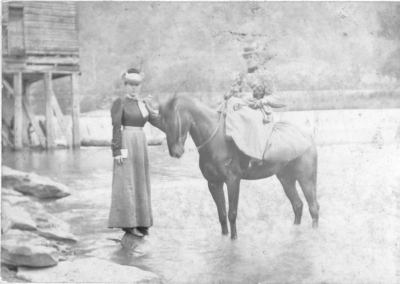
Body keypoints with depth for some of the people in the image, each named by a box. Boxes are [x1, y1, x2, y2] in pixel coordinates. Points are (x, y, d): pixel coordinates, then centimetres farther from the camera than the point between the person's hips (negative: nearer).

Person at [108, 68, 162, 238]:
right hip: (126, 143, -6)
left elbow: (157, 121, 6)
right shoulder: (120, 103, -4)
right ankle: (128, 223, 1)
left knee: (141, 182, 9)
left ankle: (141, 222, 18)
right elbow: (116, 128, -9)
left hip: (141, 143, 6)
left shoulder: (146, 102, 11)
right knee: (126, 182, -4)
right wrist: (117, 150, -15)